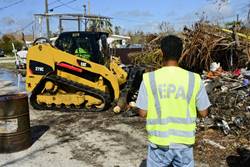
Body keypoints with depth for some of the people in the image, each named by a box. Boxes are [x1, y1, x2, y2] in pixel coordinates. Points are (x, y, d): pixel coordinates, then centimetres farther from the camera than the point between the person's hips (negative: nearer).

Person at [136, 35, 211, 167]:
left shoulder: (149, 78, -12)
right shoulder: (194, 79, -8)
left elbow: (142, 113, -9)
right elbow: (203, 112, -1)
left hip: (159, 141, -1)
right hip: (184, 141, 1)